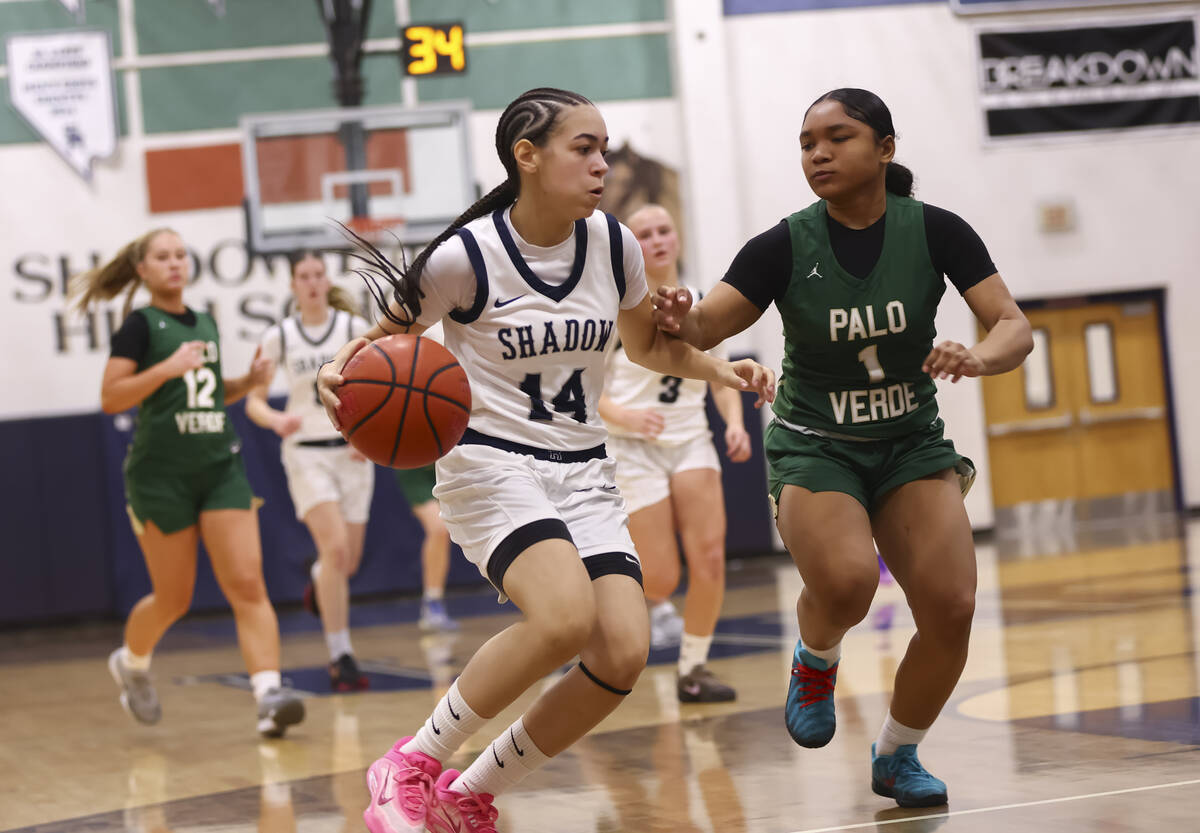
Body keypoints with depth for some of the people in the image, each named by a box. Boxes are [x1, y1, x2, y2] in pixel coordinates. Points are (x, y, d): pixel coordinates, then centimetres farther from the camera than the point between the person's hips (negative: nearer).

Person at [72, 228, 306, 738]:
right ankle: (131, 663, 34)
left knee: (248, 585, -11)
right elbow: (111, 398, -12)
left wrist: (249, 382, 7)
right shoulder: (141, 324, -4)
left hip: (220, 468, 5)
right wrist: (167, 367, -22)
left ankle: (269, 694, -19)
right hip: (161, 475, -5)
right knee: (174, 598, 4)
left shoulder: (206, 324, 14)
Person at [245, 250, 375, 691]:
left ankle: (318, 578, 46)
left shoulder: (355, 328, -1)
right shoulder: (278, 337, -2)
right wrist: (276, 420, -20)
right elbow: (254, 401, 2)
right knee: (335, 547, -19)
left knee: (349, 561, 7)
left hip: (352, 452, 2)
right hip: (306, 452, -2)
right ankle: (340, 658, -11)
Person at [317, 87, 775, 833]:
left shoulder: (613, 245, 1)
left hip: (583, 474, 6)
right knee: (567, 618, -31)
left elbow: (648, 342, 19)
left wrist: (720, 368, 1)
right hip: (491, 466, -6)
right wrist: (343, 370, -23)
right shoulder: (465, 257, -14)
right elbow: (390, 337, -1)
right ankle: (411, 764, -10)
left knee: (624, 654, -12)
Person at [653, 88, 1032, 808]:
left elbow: (1017, 329, -13)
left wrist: (976, 358, -35)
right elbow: (703, 328, -18)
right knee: (847, 581, -30)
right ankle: (816, 659, 7)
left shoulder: (934, 231, -9)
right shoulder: (786, 247, -11)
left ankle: (897, 756, 11)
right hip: (815, 447, -2)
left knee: (952, 606, -15)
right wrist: (679, 320, -42)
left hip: (912, 445, 2)